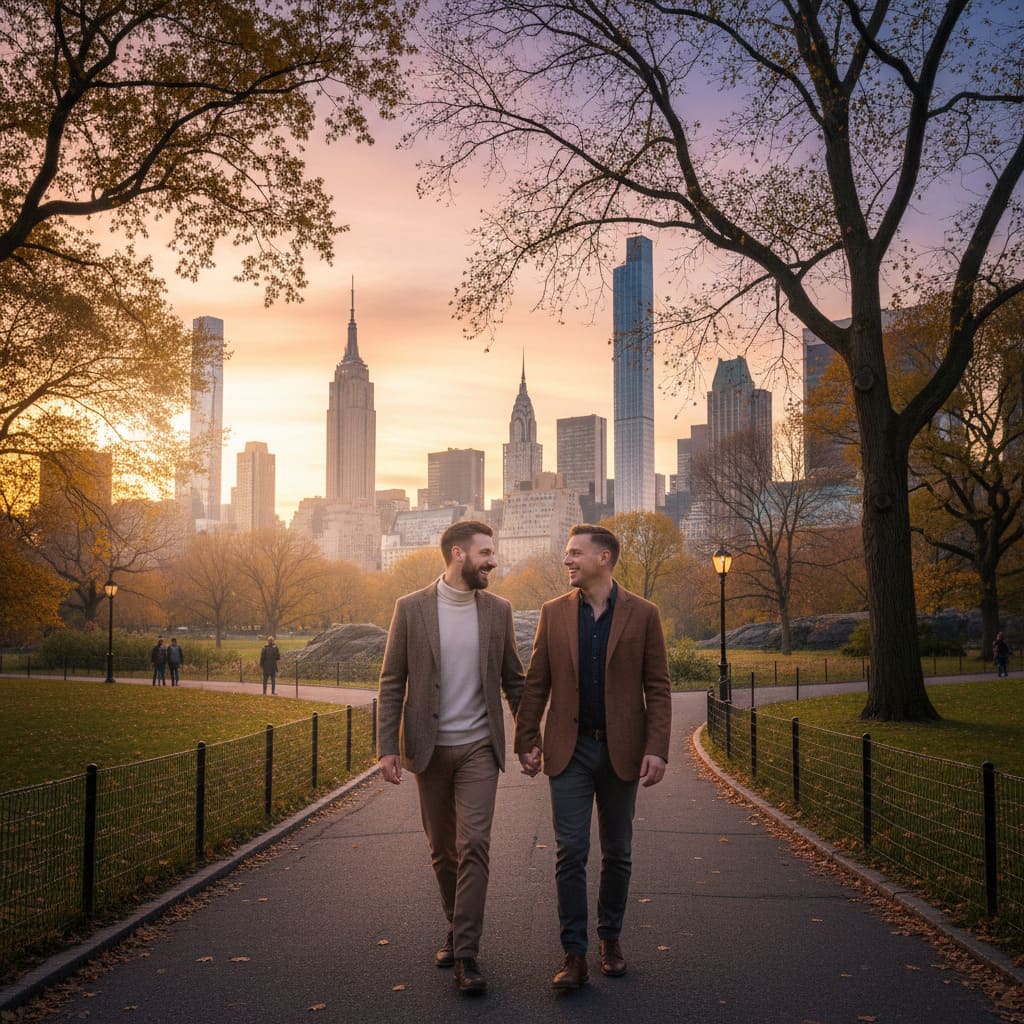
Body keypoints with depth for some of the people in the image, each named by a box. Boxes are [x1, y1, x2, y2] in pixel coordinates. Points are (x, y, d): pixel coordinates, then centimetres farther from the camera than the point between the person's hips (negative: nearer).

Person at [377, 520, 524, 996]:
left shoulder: (498, 610, 2)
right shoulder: (411, 609, -4)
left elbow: (513, 681, 9)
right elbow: (392, 683, -2)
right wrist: (387, 747, -7)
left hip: (479, 746, 0)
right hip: (429, 748, 0)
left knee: (473, 844, -10)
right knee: (442, 849, 12)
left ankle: (466, 953, -5)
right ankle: (457, 927, 33)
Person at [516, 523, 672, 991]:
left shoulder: (642, 614, -1)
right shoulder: (554, 613, 3)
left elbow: (657, 687, -2)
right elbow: (535, 683, 6)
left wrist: (657, 749, -10)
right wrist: (526, 741, 0)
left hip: (621, 750, 0)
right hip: (570, 749, 1)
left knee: (617, 852, 11)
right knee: (570, 852, -2)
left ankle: (610, 936, 29)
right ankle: (574, 952, 6)